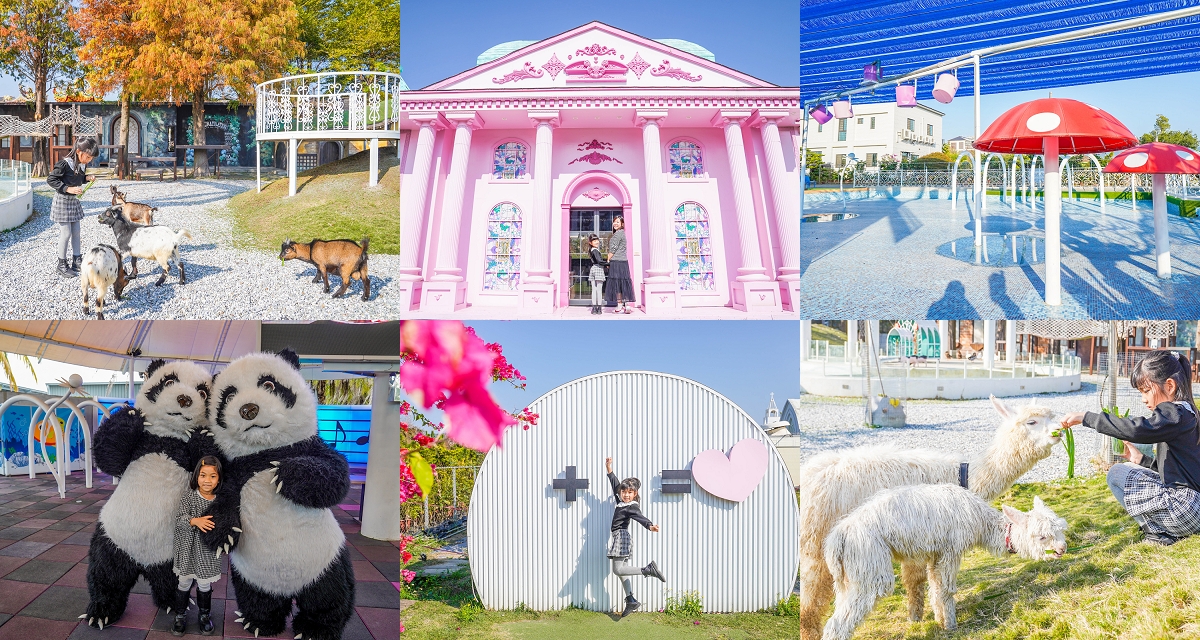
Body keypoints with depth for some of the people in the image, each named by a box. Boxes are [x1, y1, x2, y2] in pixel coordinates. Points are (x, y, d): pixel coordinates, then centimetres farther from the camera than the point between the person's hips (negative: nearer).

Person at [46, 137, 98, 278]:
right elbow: (51, 180, -19)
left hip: (74, 201, 7)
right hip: (62, 201, -7)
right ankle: (62, 265, 8)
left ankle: (76, 262, 20)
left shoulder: (82, 165, 1)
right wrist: (68, 189, -26)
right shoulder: (65, 164, -22)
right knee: (66, 233, -4)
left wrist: (88, 178, -4)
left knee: (76, 233, 11)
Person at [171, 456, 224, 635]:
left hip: (207, 551, 1)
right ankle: (181, 616, 28)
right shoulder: (188, 498, -11)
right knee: (184, 583, 12)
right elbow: (179, 519, -20)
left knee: (204, 585, 13)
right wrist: (195, 521, -36)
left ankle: (205, 615, 33)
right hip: (188, 549, -1)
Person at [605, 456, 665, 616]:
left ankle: (649, 570, -19)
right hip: (618, 538, 9)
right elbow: (616, 485, 24)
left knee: (618, 570, -17)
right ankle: (631, 600, 9)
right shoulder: (621, 501, 11)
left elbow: (640, 517, -31)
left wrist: (650, 526, -48)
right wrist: (610, 470, 27)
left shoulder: (632, 507, -13)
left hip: (622, 537, -9)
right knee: (621, 570, 8)